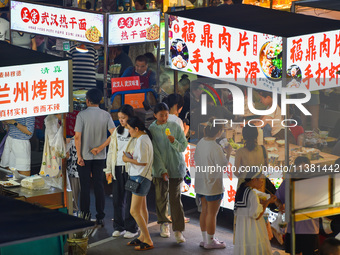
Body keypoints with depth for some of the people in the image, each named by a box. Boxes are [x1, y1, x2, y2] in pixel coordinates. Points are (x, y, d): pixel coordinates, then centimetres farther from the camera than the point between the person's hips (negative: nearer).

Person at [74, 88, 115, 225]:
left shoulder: (82, 115, -10)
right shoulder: (106, 115, -1)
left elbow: (77, 137, -14)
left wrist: (79, 156, -9)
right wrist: (101, 146, 1)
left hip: (85, 156, -3)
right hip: (100, 156, 3)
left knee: (85, 187, 4)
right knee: (99, 186, 8)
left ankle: (85, 217, 6)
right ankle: (100, 217, 10)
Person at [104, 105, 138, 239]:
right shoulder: (117, 131, 13)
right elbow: (111, 150, 15)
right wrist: (109, 169, 12)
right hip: (117, 168, 5)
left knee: (130, 199, -1)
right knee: (117, 198, 7)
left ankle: (131, 228, 8)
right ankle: (119, 227, 16)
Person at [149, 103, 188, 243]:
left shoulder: (175, 127, -3)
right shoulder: (151, 129, -5)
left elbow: (183, 146, -4)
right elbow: (154, 152, -8)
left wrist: (174, 141, -25)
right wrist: (162, 170, -15)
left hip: (176, 168, -1)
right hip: (159, 168, 1)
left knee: (175, 199, -5)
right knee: (160, 197, 9)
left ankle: (178, 230, -4)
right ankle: (164, 224, 30)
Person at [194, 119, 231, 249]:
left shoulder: (201, 142, 0)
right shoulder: (215, 148, -24)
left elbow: (196, 159, 11)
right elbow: (223, 165, -17)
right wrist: (228, 153, -4)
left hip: (201, 183, 8)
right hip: (213, 185, -8)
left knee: (205, 211, 18)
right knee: (212, 214, 4)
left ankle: (205, 239, 27)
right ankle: (210, 242, 14)